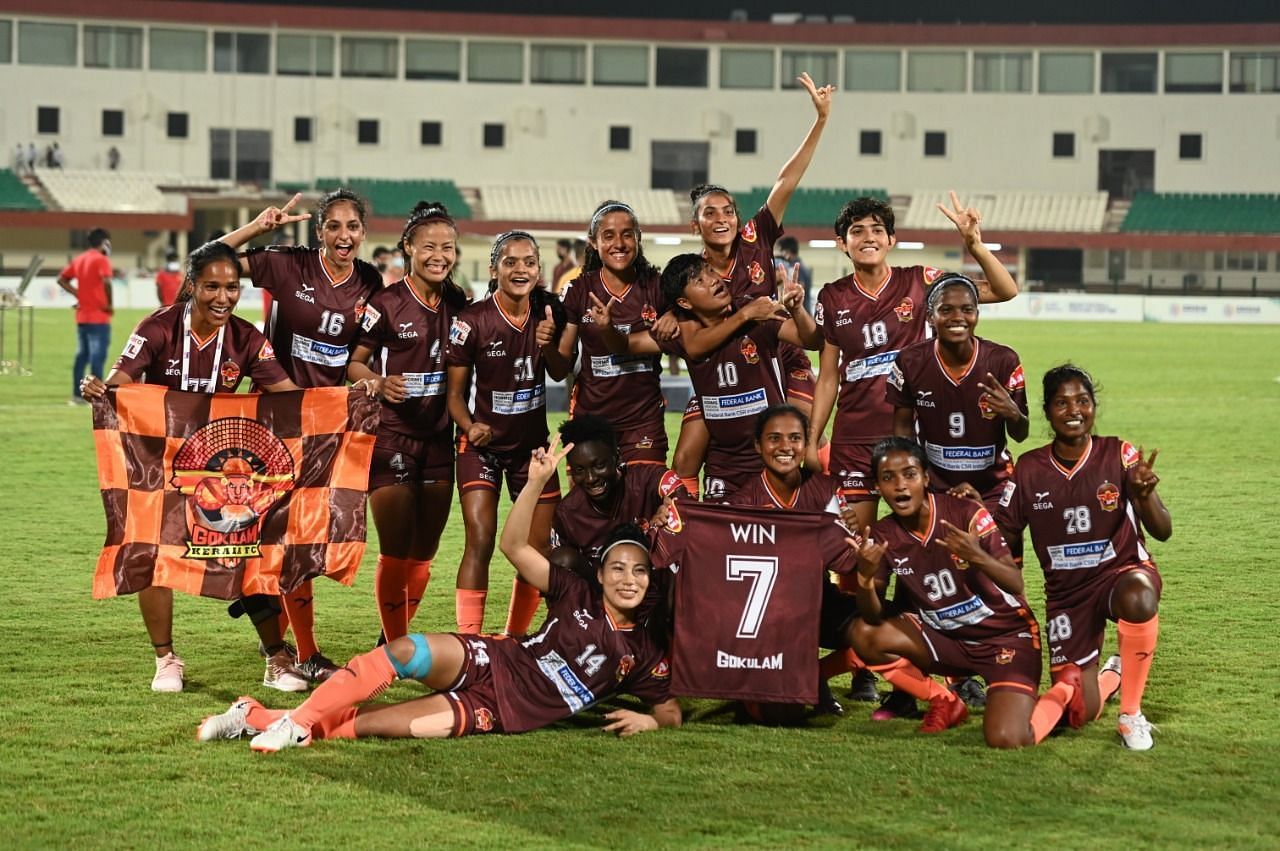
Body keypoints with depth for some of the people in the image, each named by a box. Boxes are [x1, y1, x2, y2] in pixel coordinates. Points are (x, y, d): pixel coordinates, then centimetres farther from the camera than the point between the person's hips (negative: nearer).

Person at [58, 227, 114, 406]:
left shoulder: (79, 259, 13)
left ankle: (77, 395, 16)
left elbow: (62, 279, 16)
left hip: (82, 316, 7)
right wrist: (109, 305, -16)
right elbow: (106, 282, -27)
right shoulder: (101, 259, -11)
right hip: (99, 317, -7)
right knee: (97, 356, -7)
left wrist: (78, 294, 11)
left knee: (82, 355, 14)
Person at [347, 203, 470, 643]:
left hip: (439, 439, 5)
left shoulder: (460, 304, 5)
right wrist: (380, 383, -25)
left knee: (423, 554, 11)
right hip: (391, 438, -5)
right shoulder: (386, 304, -10)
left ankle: (398, 640, 28)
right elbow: (354, 362, -7)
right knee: (395, 553, -7)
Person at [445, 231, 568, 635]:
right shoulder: (472, 321, -16)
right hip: (482, 443, -4)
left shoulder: (549, 310, -5)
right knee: (480, 543, -16)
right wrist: (469, 426, -28)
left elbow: (560, 374, 3)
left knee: (540, 547, 4)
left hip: (532, 442, 4)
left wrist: (548, 345, -17)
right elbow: (455, 390, -9)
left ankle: (515, 641, 21)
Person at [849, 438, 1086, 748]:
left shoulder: (966, 513, -19)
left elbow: (1016, 584, -24)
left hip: (1007, 634, -4)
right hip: (948, 638, 5)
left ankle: (1063, 692, 10)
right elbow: (874, 617, -10)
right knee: (864, 636, -17)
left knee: (1006, 740, -25)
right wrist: (865, 577, -31)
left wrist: (978, 557, -43)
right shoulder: (882, 536, -7)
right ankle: (944, 702, 5)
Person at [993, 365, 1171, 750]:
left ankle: (1131, 713, -18)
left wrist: (1144, 496, -39)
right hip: (1066, 591, 2)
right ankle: (1111, 676, 35)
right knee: (1079, 714, -5)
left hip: (1123, 571, -2)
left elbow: (1163, 531, -17)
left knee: (1138, 600, -41)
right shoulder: (1029, 470, -5)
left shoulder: (1119, 456, -11)